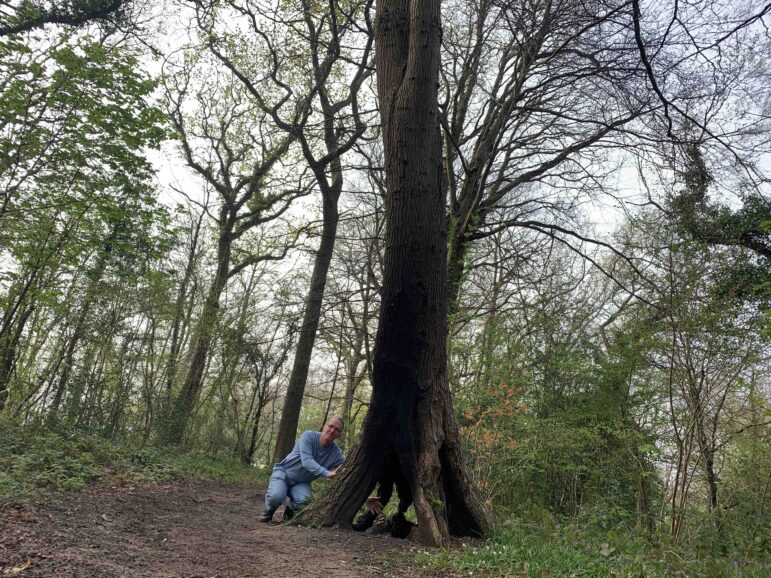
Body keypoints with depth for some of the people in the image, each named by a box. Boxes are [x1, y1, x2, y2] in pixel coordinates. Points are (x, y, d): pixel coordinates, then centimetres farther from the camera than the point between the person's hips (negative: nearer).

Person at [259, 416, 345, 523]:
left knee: (306, 501, -30)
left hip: (301, 483, 3)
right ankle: (269, 510, 5)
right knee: (276, 497, -33)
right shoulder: (309, 436, -20)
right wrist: (327, 473, -46)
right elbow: (306, 461, -33)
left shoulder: (337, 453, -11)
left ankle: (290, 510, 6)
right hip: (284, 472, -2)